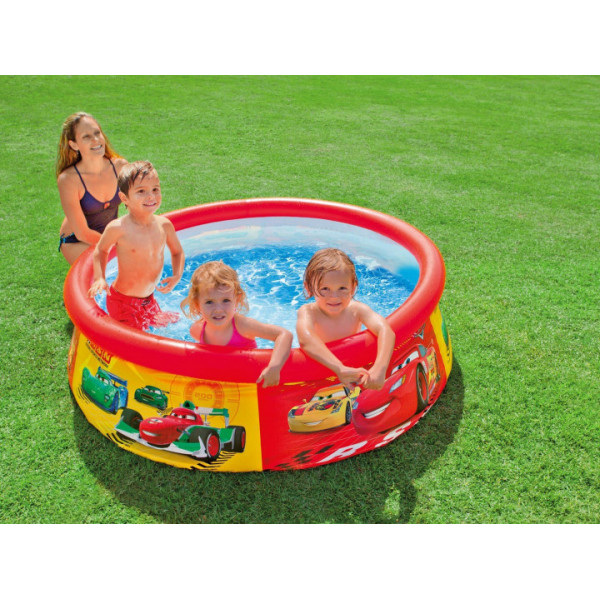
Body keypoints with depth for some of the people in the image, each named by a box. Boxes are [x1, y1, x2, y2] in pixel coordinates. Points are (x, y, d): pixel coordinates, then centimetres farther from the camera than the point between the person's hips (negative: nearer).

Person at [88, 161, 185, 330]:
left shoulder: (164, 225, -7)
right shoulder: (117, 228, -18)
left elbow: (177, 252, 10)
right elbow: (101, 250, 1)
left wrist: (177, 275, -6)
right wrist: (99, 278, -11)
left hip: (149, 298, 5)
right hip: (122, 301, -5)